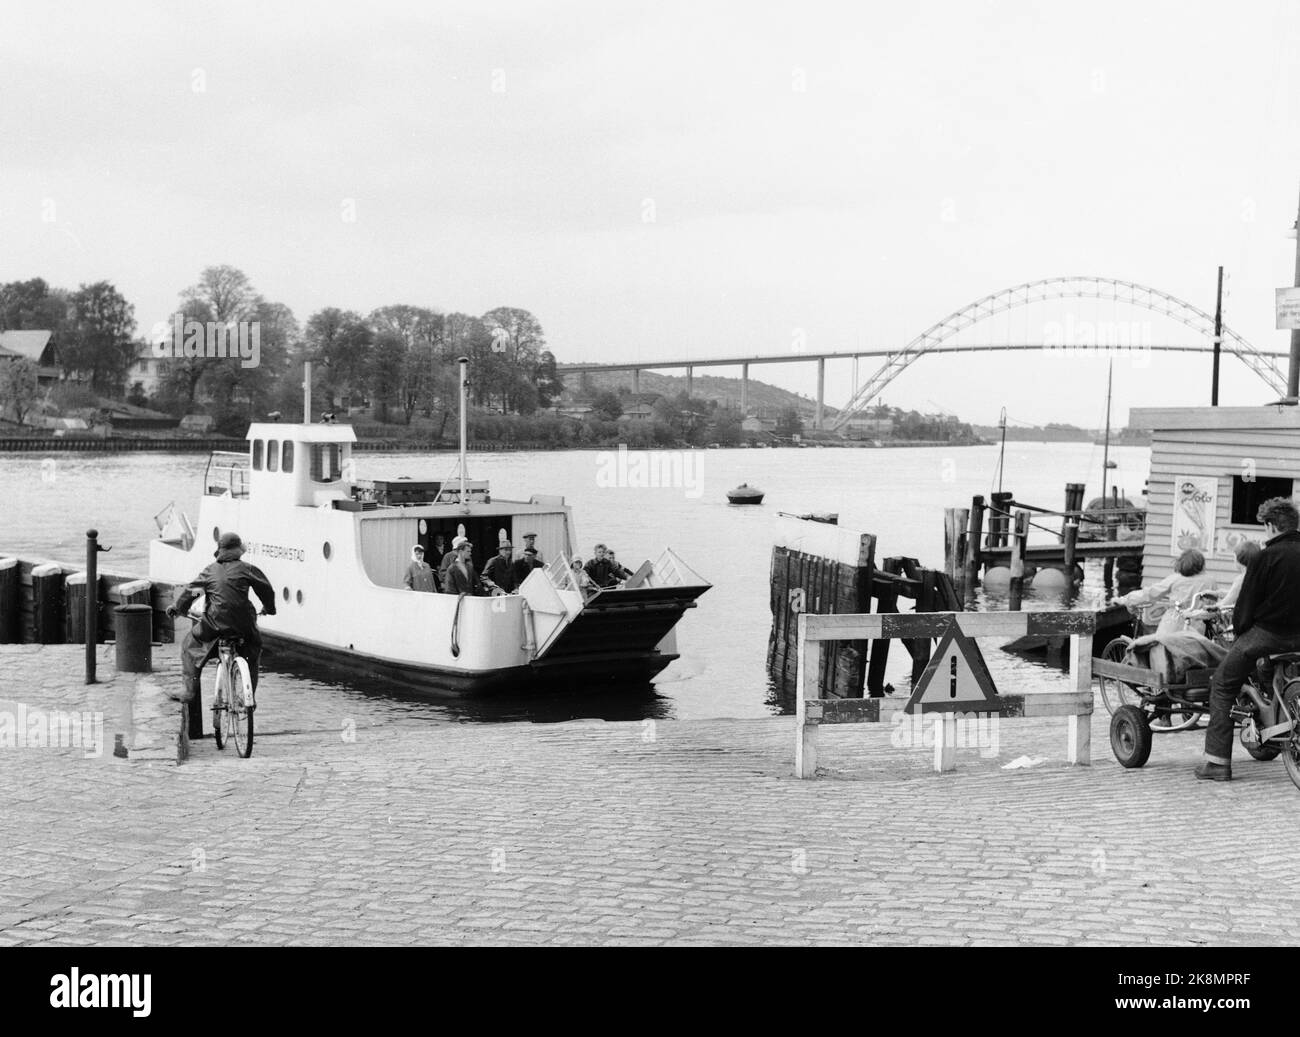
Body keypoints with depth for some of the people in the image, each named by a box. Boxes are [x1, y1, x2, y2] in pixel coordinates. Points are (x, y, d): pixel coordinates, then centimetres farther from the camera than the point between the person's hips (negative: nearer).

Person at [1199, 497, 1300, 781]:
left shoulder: (1266, 557, -10)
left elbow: (1246, 604, -8)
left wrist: (1241, 633, 7)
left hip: (1267, 633, -6)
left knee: (1222, 686, 6)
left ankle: (1217, 761, 1)